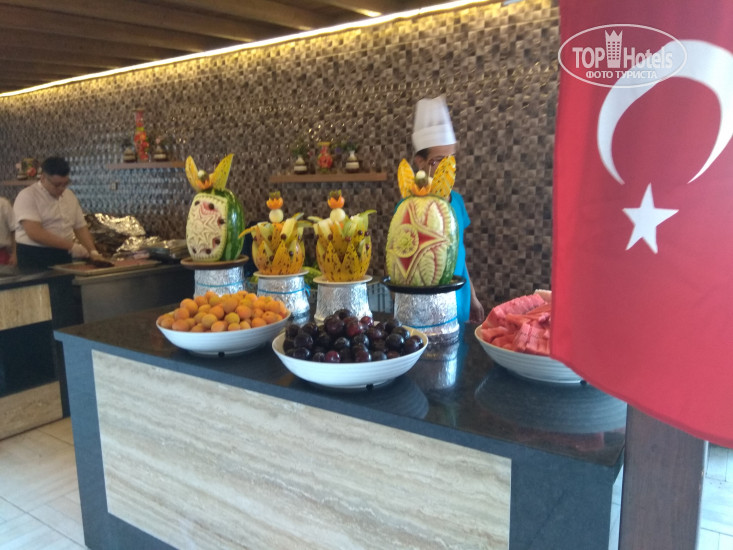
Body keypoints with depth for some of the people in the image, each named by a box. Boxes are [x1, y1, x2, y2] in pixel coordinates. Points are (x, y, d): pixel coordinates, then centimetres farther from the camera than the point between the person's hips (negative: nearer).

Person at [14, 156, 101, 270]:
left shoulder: (70, 196, 11)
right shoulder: (27, 196, -9)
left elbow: (81, 227, 13)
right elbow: (34, 233, -20)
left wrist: (92, 251, -2)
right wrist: (70, 245, -23)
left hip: (64, 257, 5)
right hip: (34, 260, -5)